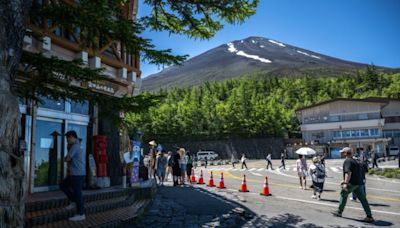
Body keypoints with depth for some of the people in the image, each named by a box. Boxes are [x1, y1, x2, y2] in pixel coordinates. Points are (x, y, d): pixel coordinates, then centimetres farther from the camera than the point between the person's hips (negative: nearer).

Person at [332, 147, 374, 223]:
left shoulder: (347, 161, -11)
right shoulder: (353, 161, 19)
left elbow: (348, 173, -24)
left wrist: (345, 183, -28)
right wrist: (344, 181, 36)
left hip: (352, 183, -8)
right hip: (358, 183, 8)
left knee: (343, 195, 10)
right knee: (362, 199, 5)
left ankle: (339, 212, 20)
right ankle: (369, 216, 2)